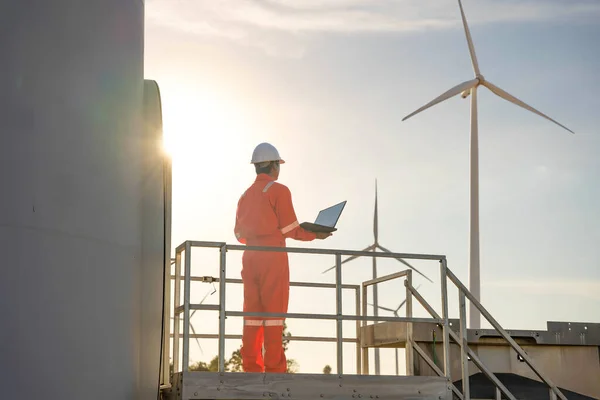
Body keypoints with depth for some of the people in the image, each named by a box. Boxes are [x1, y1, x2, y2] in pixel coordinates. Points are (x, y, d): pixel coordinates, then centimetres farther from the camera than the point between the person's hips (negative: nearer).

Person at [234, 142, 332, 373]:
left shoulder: (246, 195, 16)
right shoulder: (278, 190, -2)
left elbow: (239, 233, 15)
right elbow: (289, 229, -6)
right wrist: (315, 235, 7)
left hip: (250, 256, 6)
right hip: (273, 255, -6)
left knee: (252, 311, 5)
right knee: (274, 311, -5)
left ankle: (251, 367, 2)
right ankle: (274, 367, -8)